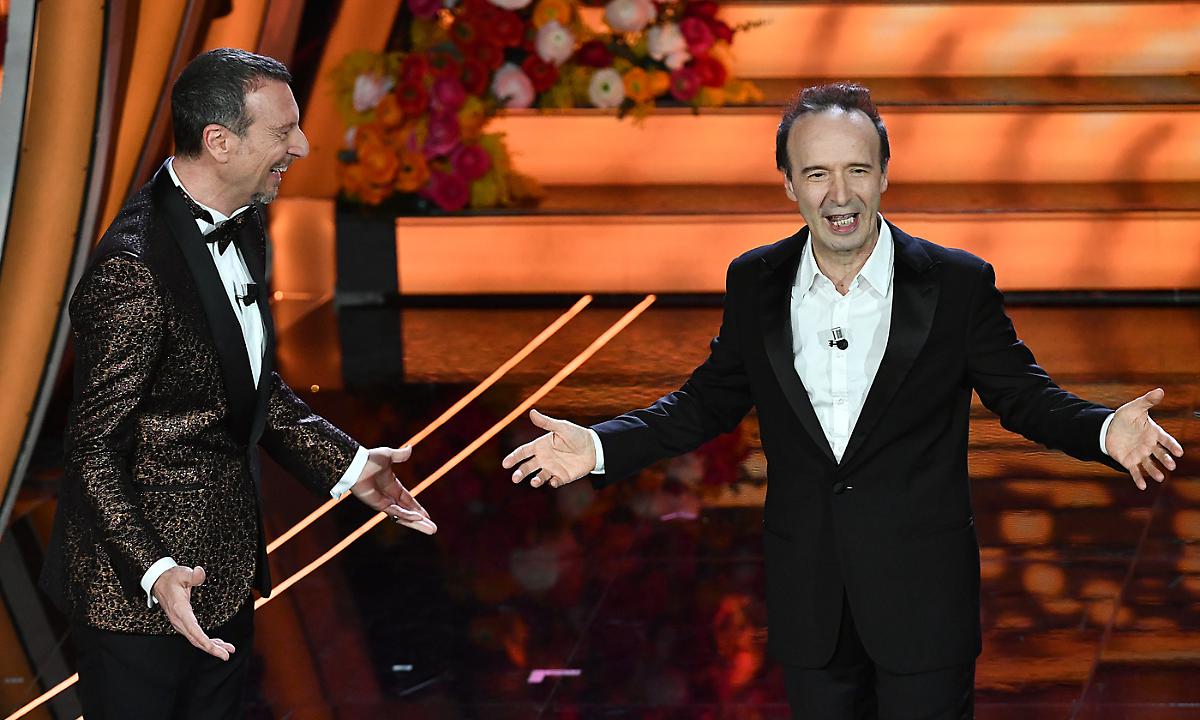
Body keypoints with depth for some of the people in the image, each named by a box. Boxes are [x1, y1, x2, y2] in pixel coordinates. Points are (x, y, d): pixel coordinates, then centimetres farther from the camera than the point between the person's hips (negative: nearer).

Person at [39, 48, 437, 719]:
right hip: (139, 592, -9)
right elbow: (97, 449, -22)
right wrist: (156, 573, -34)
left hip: (225, 574, 9)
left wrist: (349, 464, 9)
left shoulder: (242, 226, 5)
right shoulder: (133, 268, -25)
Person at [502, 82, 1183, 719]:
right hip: (809, 601, 3)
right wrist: (599, 447, -2)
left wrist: (1104, 431, -24)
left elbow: (1023, 395, -3)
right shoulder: (755, 283, 0)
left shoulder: (958, 283, -8)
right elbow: (711, 400, 10)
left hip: (921, 595, -3)